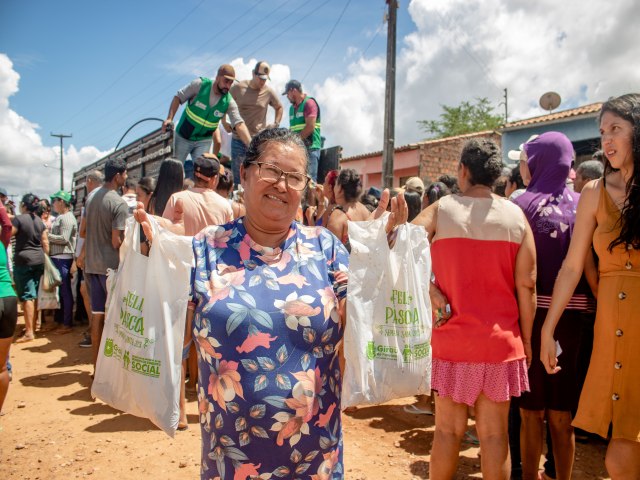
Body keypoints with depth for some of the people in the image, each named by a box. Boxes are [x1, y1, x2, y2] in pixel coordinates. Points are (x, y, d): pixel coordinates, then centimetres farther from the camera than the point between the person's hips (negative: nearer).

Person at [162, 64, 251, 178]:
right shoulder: (200, 84, -18)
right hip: (183, 136, -1)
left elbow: (239, 124, -23)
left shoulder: (229, 102, -14)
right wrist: (169, 118, -20)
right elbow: (178, 98, -8)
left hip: (204, 141, 1)